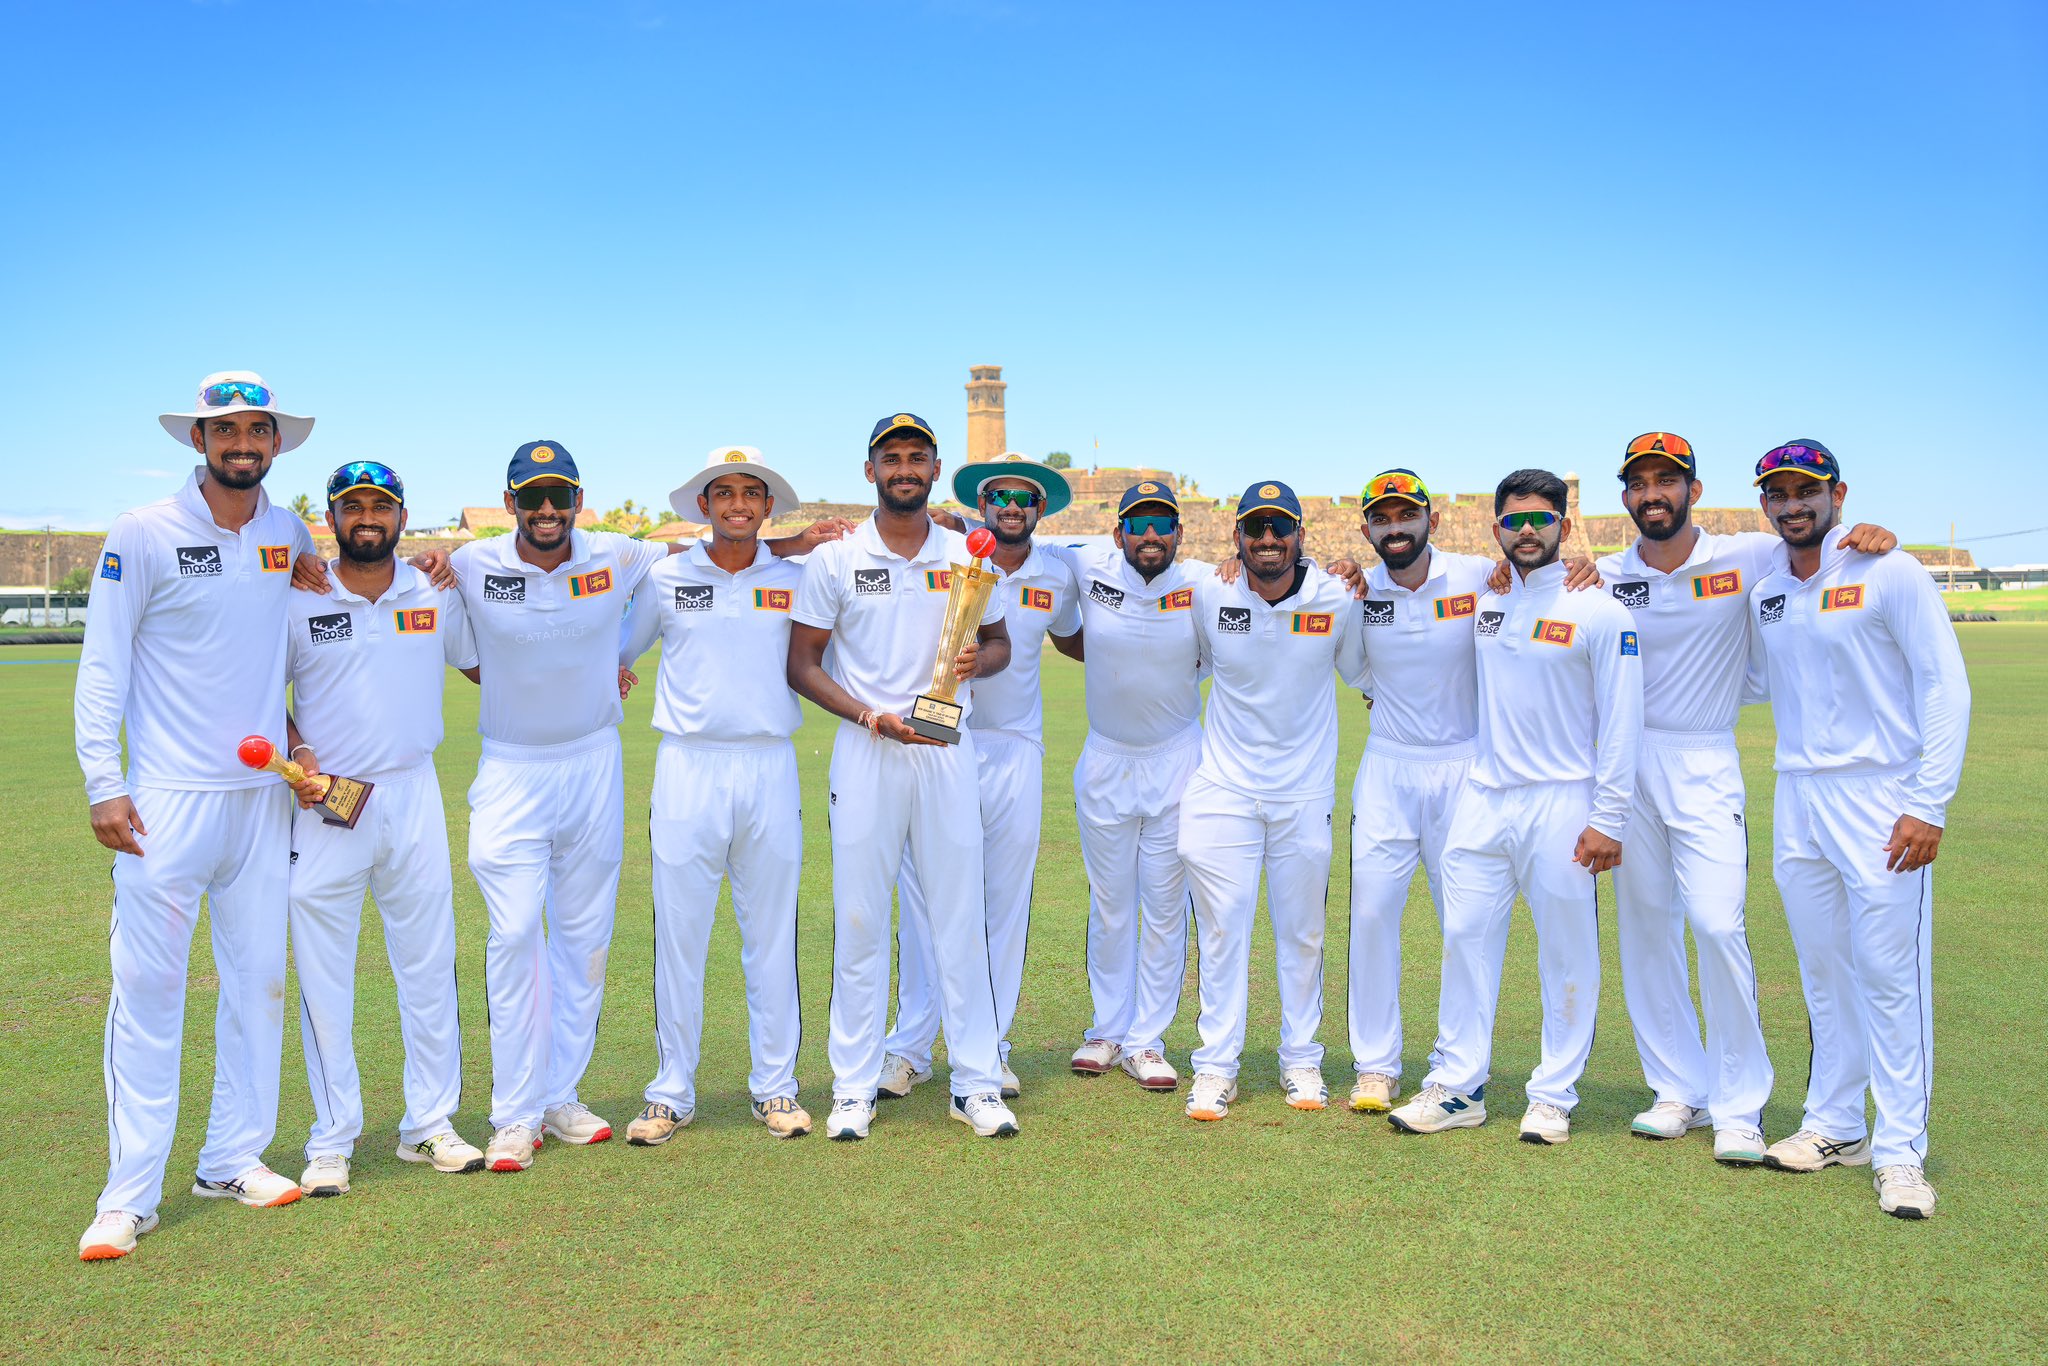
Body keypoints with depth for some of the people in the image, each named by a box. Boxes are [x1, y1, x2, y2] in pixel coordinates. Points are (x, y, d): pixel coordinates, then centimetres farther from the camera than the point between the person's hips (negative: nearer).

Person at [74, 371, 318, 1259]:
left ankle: (234, 1160, 21)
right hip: (168, 796, -4)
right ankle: (130, 1194, 4)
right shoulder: (143, 535, -4)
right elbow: (102, 667, -4)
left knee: (258, 979, 8)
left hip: (262, 794, 5)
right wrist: (103, 784, -12)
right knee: (147, 985, -4)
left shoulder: (290, 537, 8)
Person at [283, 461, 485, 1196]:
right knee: (323, 976, 3)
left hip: (413, 796, 2)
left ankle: (429, 1123, 20)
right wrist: (299, 754, -9)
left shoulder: (437, 597, 5)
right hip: (325, 804, -2)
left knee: (429, 964, 7)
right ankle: (332, 1140, 15)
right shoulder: (298, 602, -2)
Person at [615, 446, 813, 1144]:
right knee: (678, 932, 2)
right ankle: (672, 1093, 14)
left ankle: (775, 1086, 19)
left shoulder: (796, 581, 6)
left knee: (772, 931, 7)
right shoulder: (665, 577, 6)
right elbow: (615, 651, 19)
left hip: (770, 767, 1)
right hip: (688, 768, 0)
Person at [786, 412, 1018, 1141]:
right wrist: (873, 716, -13)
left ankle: (976, 1083, 14)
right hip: (865, 750, -1)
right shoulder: (834, 560, 1)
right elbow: (802, 664, 1)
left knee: (961, 916, 4)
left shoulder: (968, 557, 7)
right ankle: (854, 1088, 12)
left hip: (948, 749, 2)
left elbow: (1000, 642, 17)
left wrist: (978, 659, -8)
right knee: (859, 917, 2)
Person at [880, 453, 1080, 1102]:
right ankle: (910, 1048, 10)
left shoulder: (1058, 573, 6)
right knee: (924, 900, -1)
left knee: (1007, 905, 7)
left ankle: (990, 1049, 19)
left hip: (1016, 750, 3)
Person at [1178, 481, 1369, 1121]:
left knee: (1302, 933, 11)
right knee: (1222, 928, 1)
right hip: (1225, 787, -1)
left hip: (1305, 792, 1)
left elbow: (1361, 673, 13)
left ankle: (1301, 1061, 26)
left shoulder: (1337, 598, -6)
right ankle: (1216, 1067, 11)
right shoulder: (1207, 595, -7)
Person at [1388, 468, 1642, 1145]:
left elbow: (1621, 724, -8)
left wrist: (1608, 821, -12)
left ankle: (1554, 1096, 16)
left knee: (1567, 955, 4)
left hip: (1561, 804, -4)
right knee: (1466, 938, 6)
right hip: (1483, 798, 5)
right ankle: (1457, 1088, 14)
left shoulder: (1601, 612, -6)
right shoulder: (1480, 600, 8)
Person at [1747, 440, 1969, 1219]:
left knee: (1890, 975, -3)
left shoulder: (1889, 572, -7)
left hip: (1879, 800, -5)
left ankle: (1900, 1152, 5)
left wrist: (1931, 803, -15)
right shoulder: (1763, 592, 10)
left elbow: (1945, 685, -9)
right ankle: (1836, 1127, 23)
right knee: (1823, 973, 12)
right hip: (1797, 801, 6)